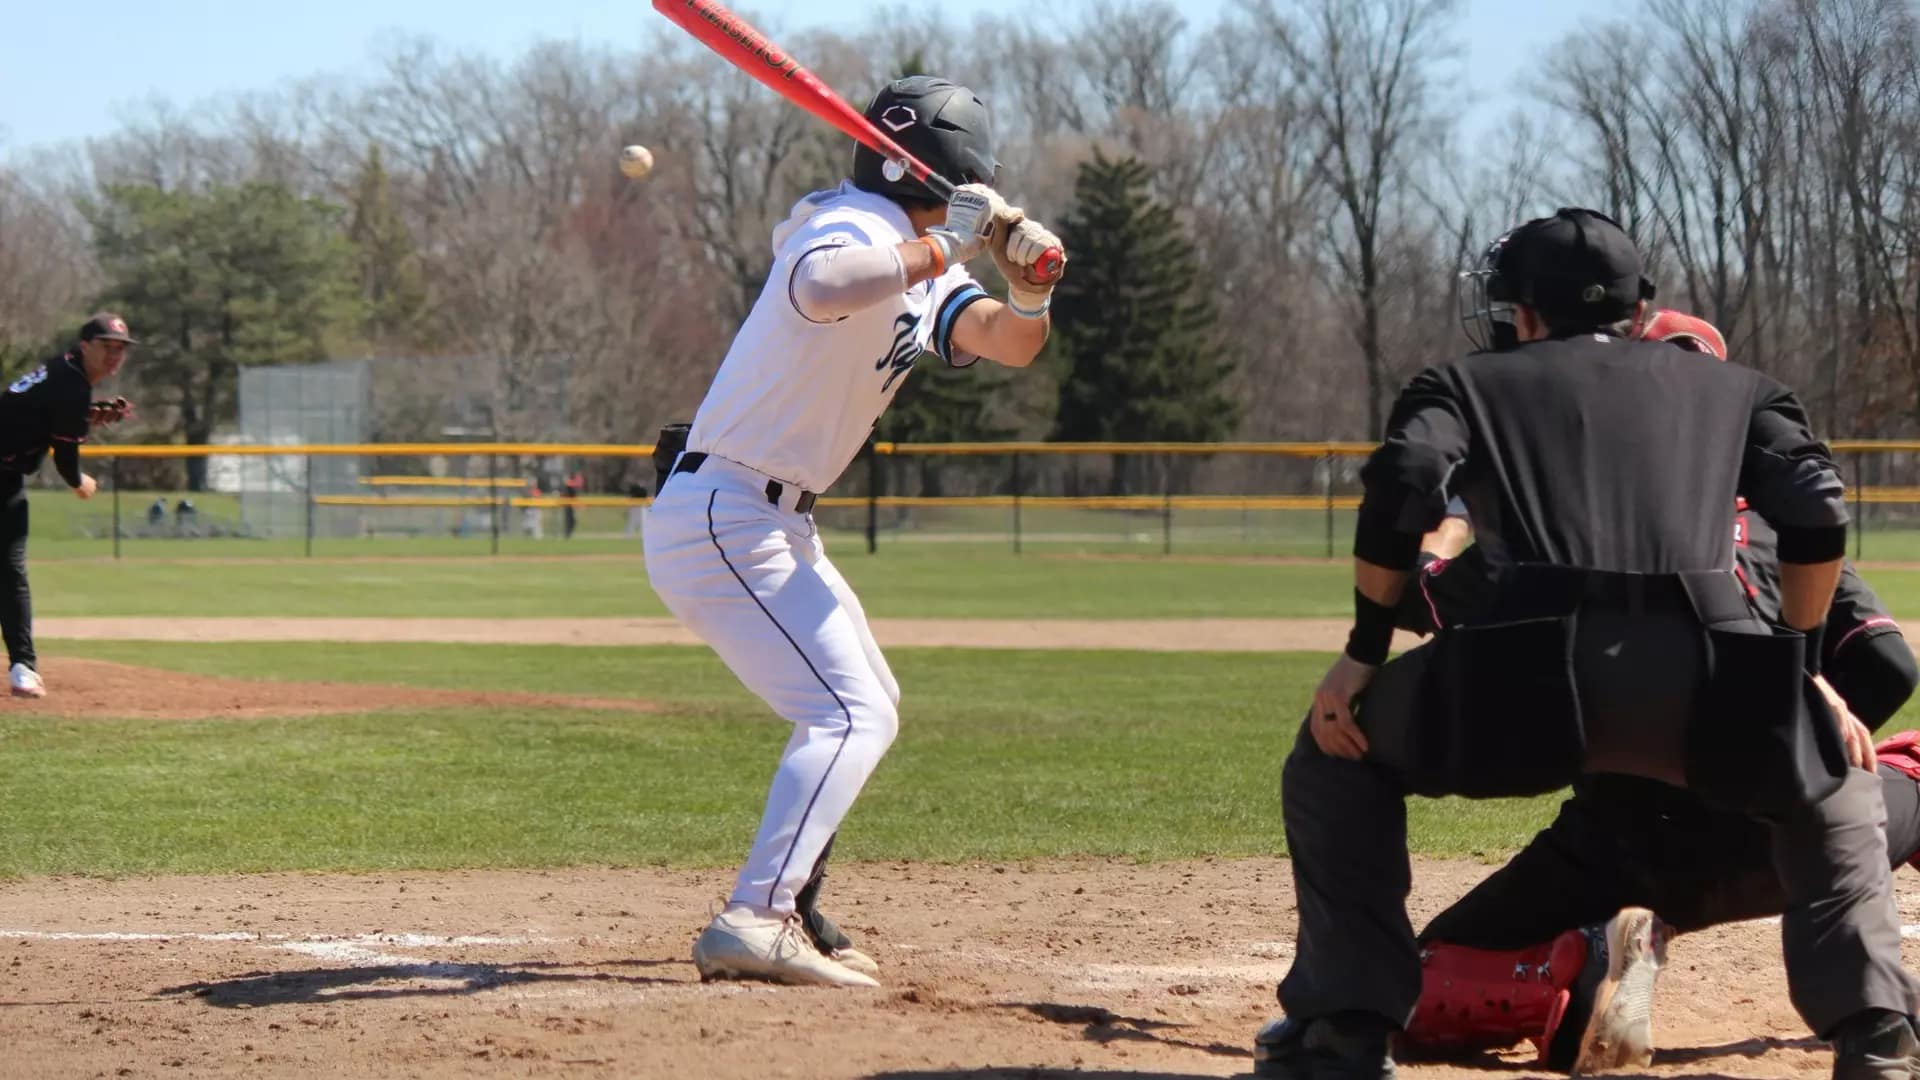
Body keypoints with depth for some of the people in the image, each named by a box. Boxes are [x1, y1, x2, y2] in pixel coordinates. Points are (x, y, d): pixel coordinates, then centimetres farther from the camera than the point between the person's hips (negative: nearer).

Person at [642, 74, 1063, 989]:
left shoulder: (926, 266, 13)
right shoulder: (854, 227, -17)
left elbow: (1008, 345, 4)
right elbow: (818, 288, -40)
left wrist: (1029, 291, -17)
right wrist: (944, 246, -30)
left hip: (774, 527, 11)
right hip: (719, 517, -11)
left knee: (866, 706, 21)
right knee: (851, 715, -17)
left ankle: (787, 914, 26)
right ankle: (753, 923, -25)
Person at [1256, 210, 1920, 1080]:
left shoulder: (1469, 382, 25)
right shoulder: (1732, 388, 30)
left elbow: (1402, 489, 5)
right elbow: (1815, 512, 13)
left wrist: (1365, 652, 12)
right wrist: (1802, 666, 22)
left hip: (1533, 670, -1)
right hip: (1708, 673, 2)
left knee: (1335, 756, 25)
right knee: (1835, 786, 32)